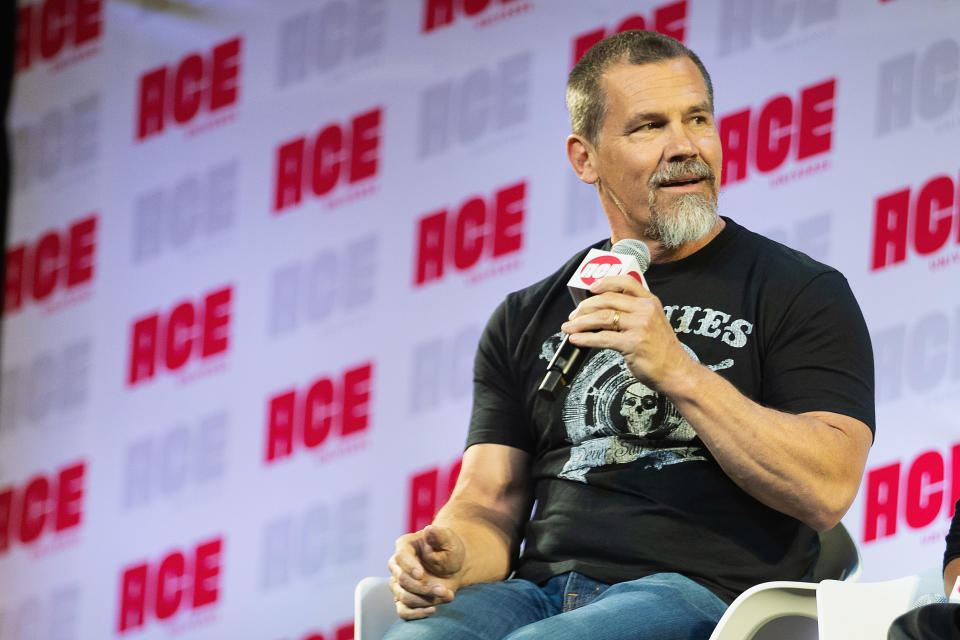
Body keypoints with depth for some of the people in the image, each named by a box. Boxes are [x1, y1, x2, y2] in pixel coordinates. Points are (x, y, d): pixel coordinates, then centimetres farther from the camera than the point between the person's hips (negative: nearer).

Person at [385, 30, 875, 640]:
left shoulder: (800, 292, 8)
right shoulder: (526, 320, 22)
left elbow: (827, 490, -6)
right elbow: (490, 503, 16)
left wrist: (677, 371, -15)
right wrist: (448, 556, -9)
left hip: (701, 591, -4)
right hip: (542, 589, 4)